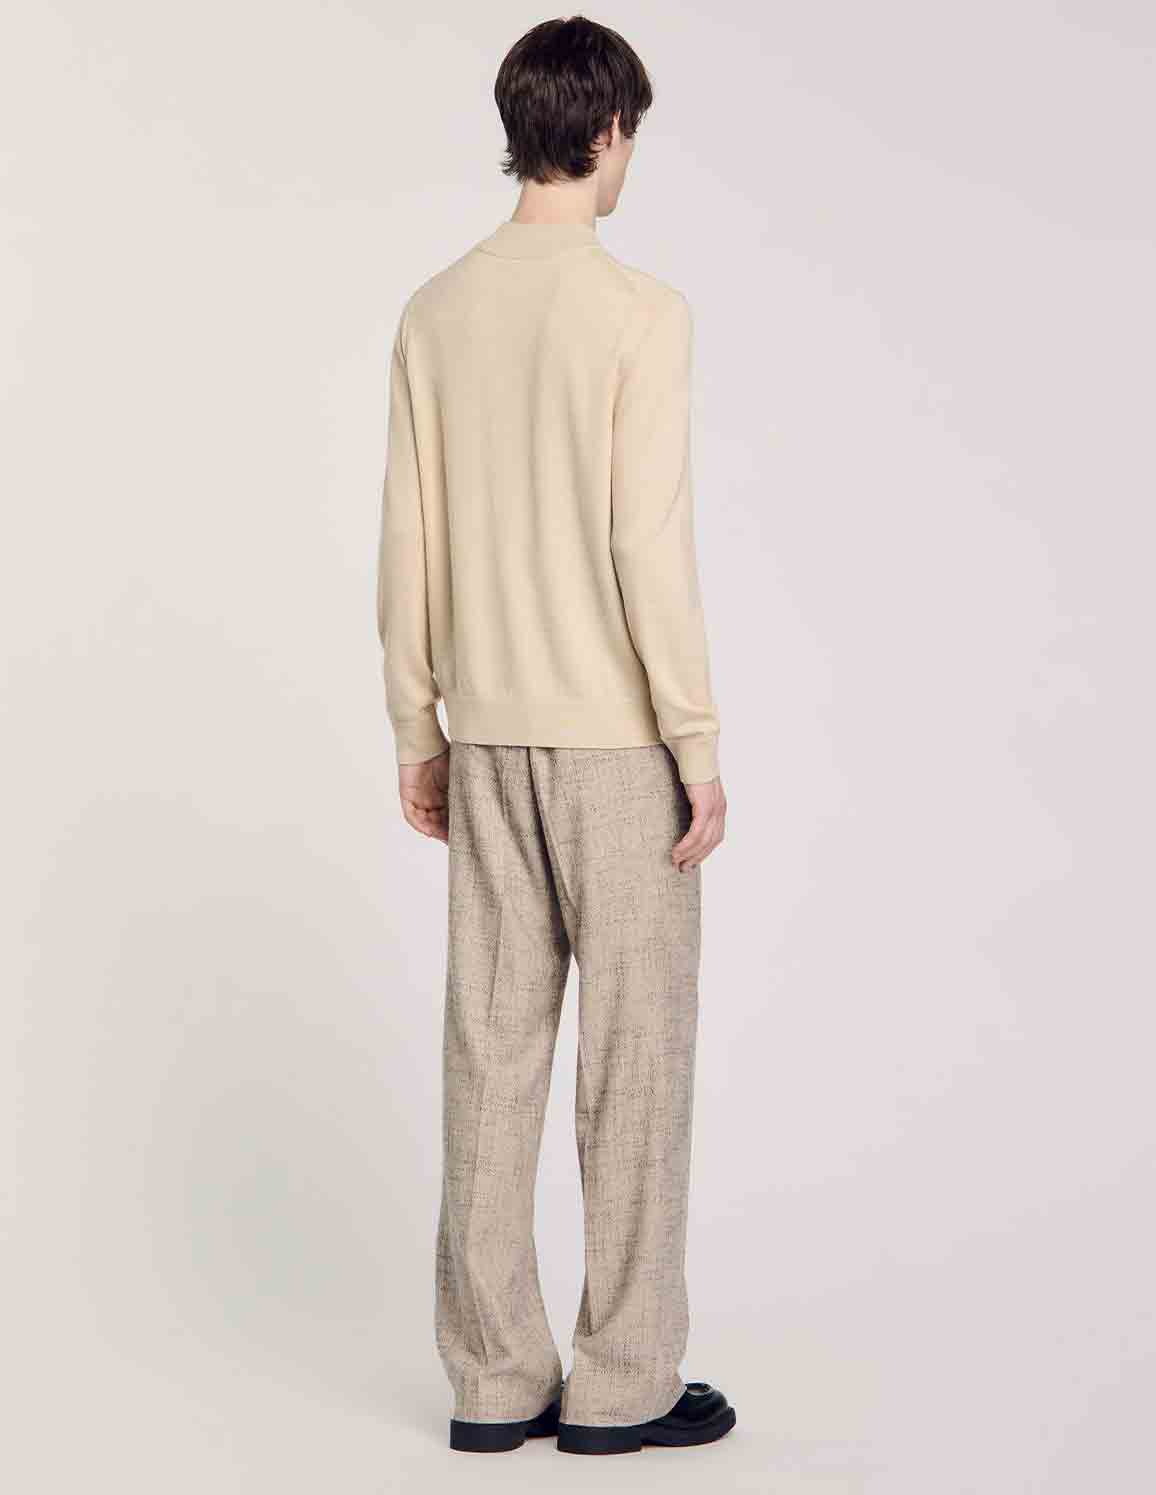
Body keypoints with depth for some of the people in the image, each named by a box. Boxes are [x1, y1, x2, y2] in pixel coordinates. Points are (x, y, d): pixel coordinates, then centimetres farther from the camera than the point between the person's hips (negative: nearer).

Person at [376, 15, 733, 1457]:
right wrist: (700, 748, -9)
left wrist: (416, 730, 14)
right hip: (618, 741, -5)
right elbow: (649, 547, -16)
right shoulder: (637, 313, -13)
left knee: (491, 1048, 8)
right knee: (633, 1054, 4)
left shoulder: (435, 313, 5)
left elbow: (407, 543, 6)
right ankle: (622, 1381, 12)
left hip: (488, 739, 6)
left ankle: (493, 1379, 16)